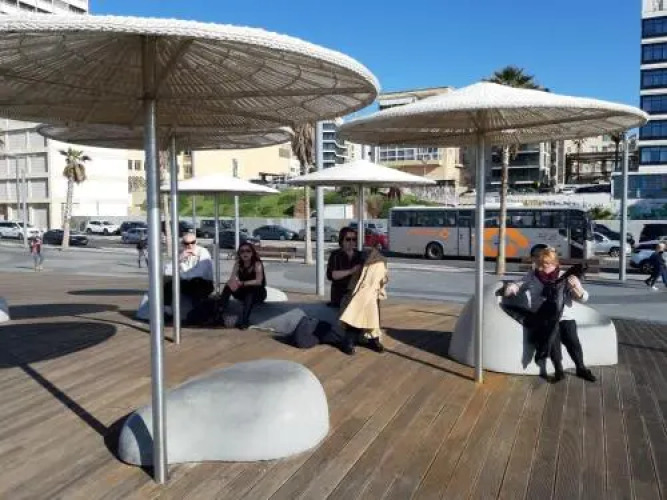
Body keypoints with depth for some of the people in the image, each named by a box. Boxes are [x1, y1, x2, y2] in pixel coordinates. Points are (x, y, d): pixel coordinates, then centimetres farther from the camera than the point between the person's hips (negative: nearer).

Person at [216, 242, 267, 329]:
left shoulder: (257, 264, -17)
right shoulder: (238, 264, -3)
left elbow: (259, 281, -30)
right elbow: (232, 279, -14)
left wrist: (242, 283, -39)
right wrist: (232, 283, -39)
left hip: (257, 293, -4)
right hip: (243, 293, 5)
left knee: (251, 290, -37)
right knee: (229, 286, -19)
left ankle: (244, 321, -46)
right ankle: (219, 313, -26)